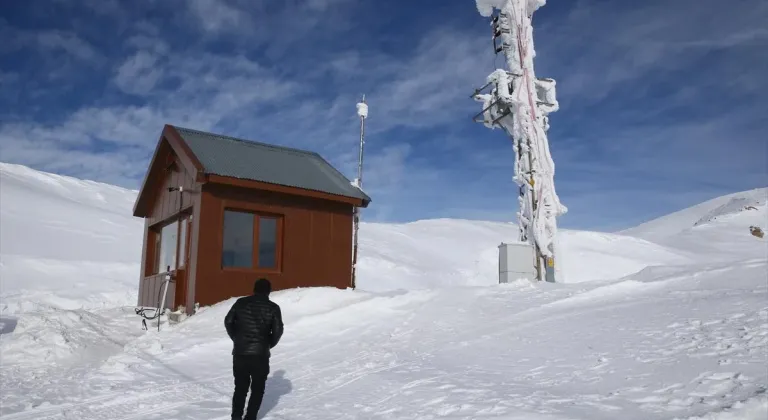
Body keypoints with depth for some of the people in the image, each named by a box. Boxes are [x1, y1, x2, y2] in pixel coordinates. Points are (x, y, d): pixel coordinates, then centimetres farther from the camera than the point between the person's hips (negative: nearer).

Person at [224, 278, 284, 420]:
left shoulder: (241, 302, 3)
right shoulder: (273, 307, -3)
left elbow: (228, 321, 4)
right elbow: (278, 330, -7)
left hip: (239, 352, 3)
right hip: (260, 354, -2)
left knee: (240, 387, 17)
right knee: (257, 388, 12)